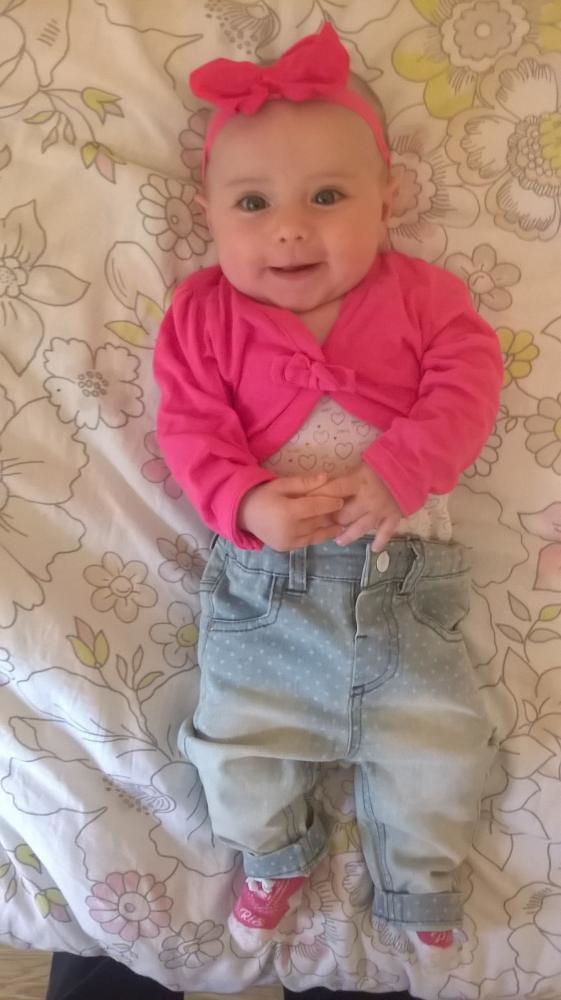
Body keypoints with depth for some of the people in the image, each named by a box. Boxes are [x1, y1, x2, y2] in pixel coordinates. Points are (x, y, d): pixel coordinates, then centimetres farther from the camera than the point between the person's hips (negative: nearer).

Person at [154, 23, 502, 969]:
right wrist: (250, 504, -25)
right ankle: (276, 857, 42)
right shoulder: (206, 315, -1)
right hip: (262, 577, 0)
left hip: (402, 573, 1)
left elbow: (465, 387, -9)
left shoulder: (419, 295, 1)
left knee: (435, 744, 6)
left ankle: (419, 887, 36)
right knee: (239, 738, 9)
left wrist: (395, 474, -26)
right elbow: (191, 430, -7)